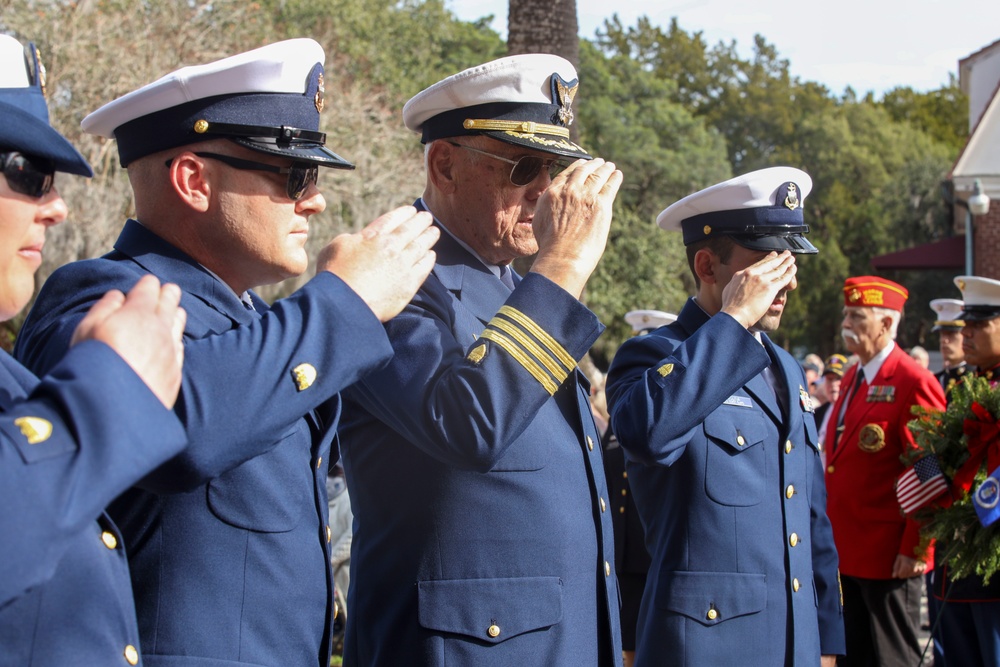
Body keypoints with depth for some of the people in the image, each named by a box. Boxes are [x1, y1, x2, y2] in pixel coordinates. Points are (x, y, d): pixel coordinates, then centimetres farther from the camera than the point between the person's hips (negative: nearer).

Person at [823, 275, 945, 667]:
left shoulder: (913, 383, -13)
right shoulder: (853, 377, 14)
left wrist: (916, 548, -16)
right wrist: (829, 537, 15)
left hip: (889, 557, -8)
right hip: (846, 553, 8)